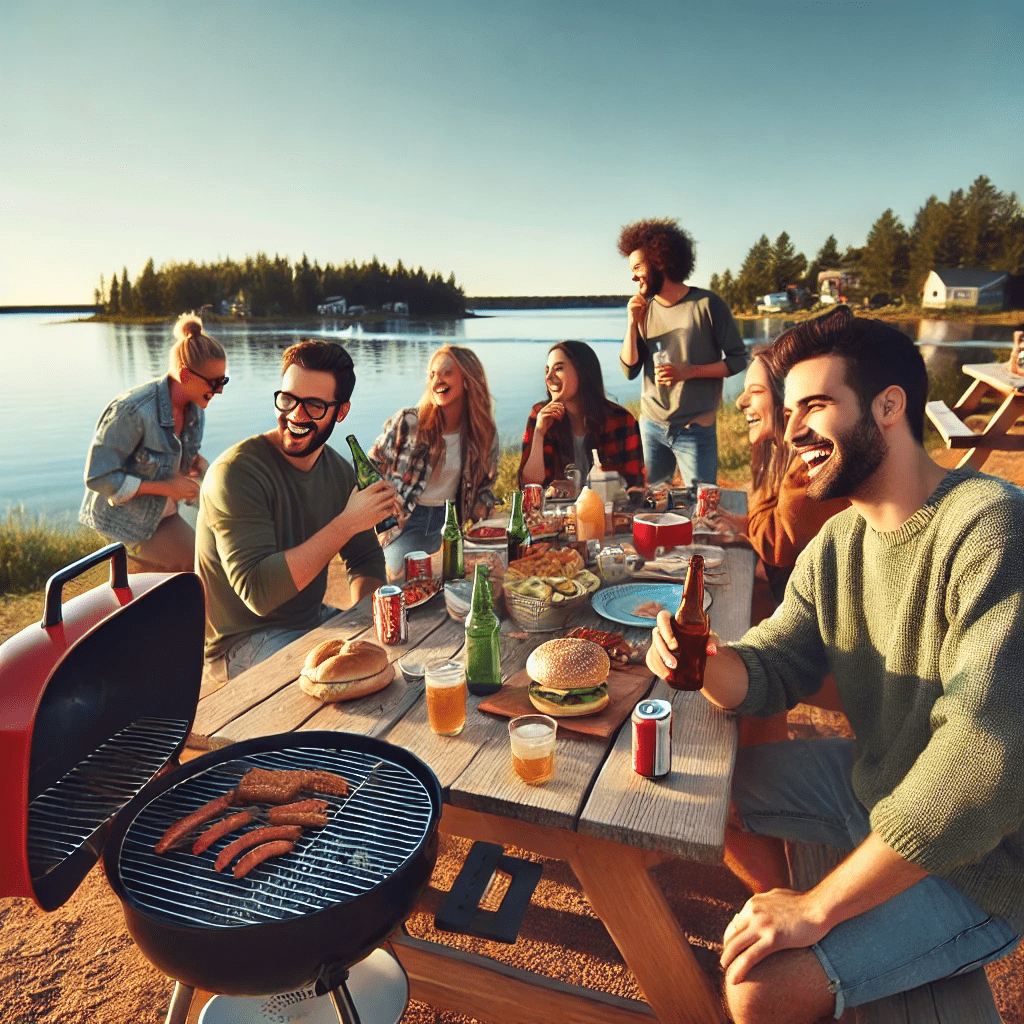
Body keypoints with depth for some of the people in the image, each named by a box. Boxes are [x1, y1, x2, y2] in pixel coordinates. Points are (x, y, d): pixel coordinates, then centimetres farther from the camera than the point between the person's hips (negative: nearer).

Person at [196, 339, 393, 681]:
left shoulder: (338, 471, 1)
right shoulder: (236, 473, -21)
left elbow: (366, 558, 9)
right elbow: (258, 592, -30)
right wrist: (347, 523, -31)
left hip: (314, 620, 7)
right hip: (243, 642, -7)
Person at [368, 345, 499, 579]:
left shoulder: (486, 434, 1)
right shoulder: (407, 422, -9)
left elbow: (485, 487, 15)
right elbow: (372, 467, 3)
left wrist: (476, 525, 0)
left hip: (451, 521, 3)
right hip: (403, 520, -2)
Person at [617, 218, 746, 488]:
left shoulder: (706, 305, -7)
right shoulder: (643, 310, 5)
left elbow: (738, 359, -5)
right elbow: (630, 370, 2)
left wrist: (688, 371, -17)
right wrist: (632, 324, -9)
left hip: (695, 428, -4)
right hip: (650, 425, 4)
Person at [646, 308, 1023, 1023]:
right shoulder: (836, 543, 1)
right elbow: (772, 668, 0)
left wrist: (817, 907, -28)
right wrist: (707, 664, -25)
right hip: (876, 782, 8)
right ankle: (779, 899, 31)